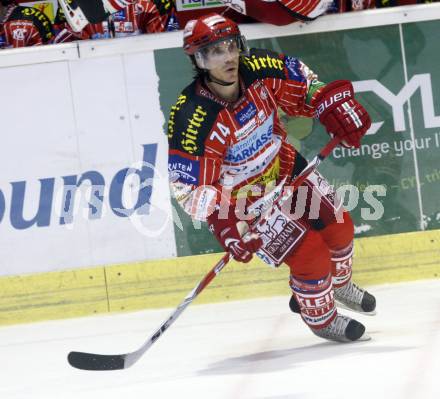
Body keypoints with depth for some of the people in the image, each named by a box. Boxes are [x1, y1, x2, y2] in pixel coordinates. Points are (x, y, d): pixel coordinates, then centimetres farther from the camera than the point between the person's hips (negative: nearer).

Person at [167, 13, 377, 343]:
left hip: (282, 167, 6)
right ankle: (321, 317, 20)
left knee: (339, 228, 16)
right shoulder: (193, 118, -35)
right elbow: (189, 185, -29)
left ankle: (338, 284, 49)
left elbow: (303, 82, 2)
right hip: (240, 197, -6)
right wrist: (228, 226, -36)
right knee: (310, 254, -10)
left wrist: (335, 105, -10)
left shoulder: (260, 69, -20)